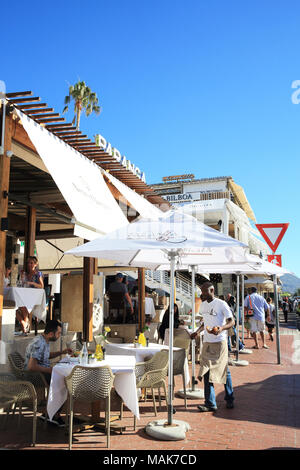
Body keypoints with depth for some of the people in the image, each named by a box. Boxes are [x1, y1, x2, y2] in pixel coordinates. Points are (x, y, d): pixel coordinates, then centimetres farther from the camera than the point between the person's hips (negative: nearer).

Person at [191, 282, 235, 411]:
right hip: (207, 342, 5)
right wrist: (197, 332, 11)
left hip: (220, 342, -5)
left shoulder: (221, 304, -9)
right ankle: (210, 403, 3)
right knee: (206, 371, -1)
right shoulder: (203, 305, 12)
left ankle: (229, 399, 25)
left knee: (224, 371, 7)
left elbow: (231, 321, -8)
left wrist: (221, 328, -26)